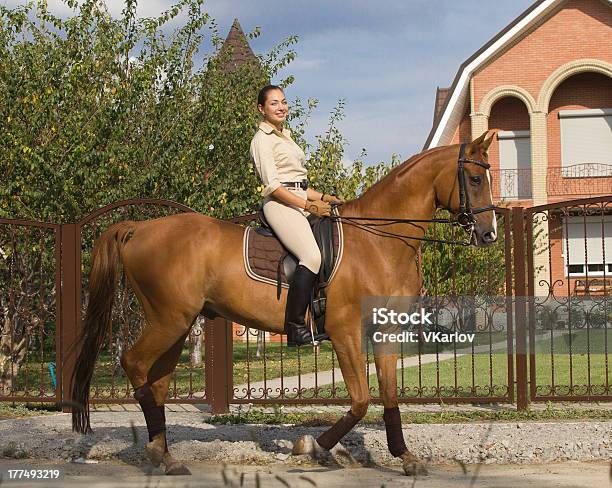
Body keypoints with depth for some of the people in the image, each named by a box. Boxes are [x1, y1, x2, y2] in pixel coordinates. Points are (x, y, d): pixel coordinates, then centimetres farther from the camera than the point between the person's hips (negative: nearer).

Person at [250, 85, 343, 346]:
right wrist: (309, 206, -18)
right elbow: (273, 186, -13)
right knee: (312, 256, -29)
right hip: (280, 205, -10)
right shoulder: (263, 139, -3)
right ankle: (295, 327, -30)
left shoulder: (285, 136, 25)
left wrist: (323, 197, 12)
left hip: (300, 202, 10)